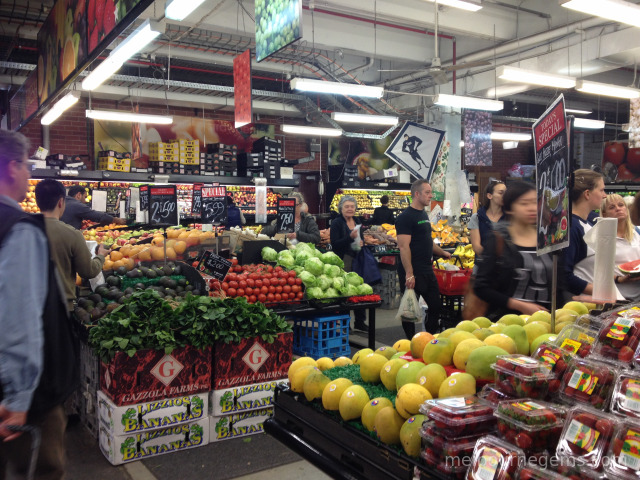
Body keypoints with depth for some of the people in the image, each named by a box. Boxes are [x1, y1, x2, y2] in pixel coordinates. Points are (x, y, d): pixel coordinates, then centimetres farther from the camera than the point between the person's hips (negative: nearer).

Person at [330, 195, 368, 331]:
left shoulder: (357, 222, 13)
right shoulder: (337, 223, -6)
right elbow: (334, 244, -13)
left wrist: (361, 243, 1)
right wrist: (350, 237, -24)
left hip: (357, 260, 6)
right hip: (343, 262, -6)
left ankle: (360, 322, 18)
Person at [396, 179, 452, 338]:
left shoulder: (424, 214, 16)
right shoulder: (406, 217, -14)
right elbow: (404, 247, -20)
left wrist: (442, 253, 28)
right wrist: (409, 274, -25)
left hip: (427, 271, 9)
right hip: (412, 273, -9)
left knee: (436, 307, 14)